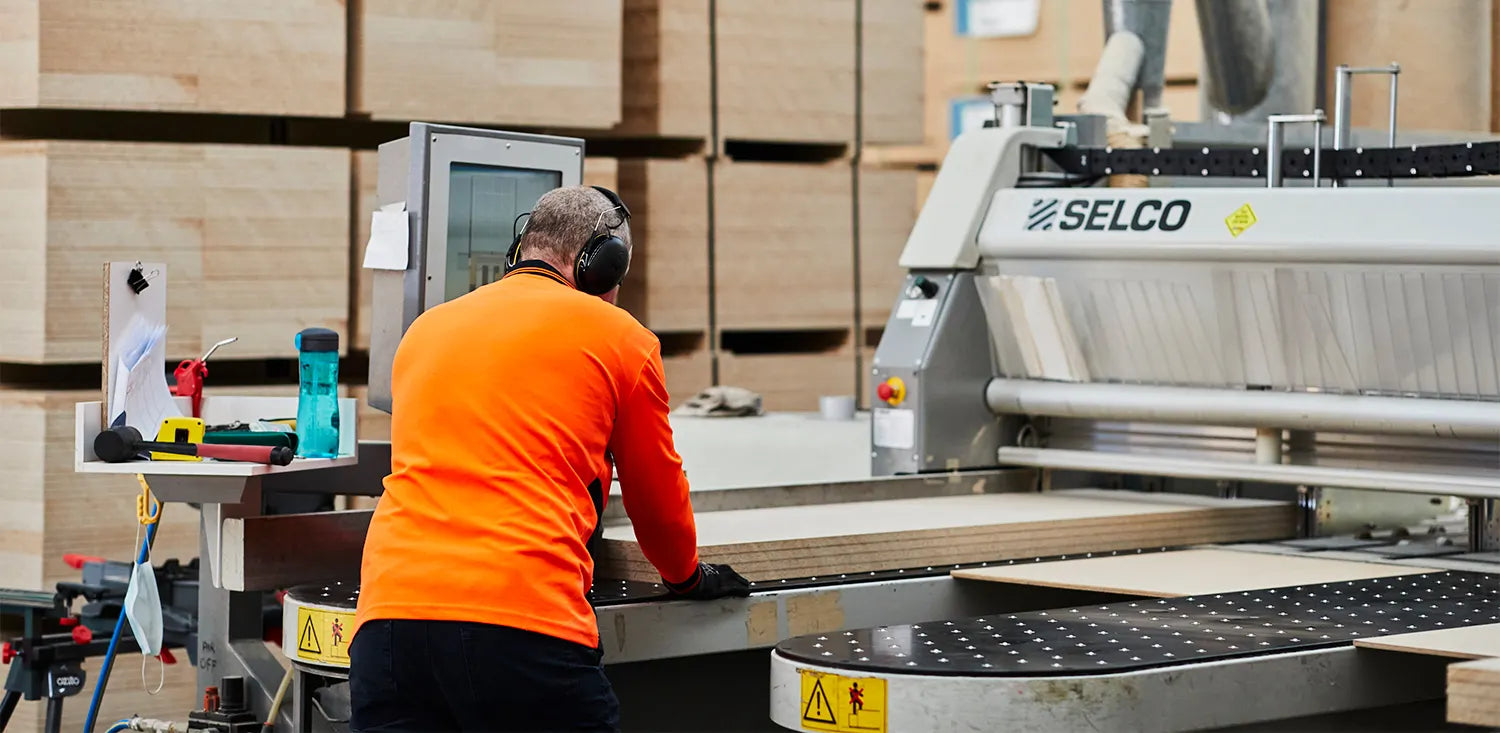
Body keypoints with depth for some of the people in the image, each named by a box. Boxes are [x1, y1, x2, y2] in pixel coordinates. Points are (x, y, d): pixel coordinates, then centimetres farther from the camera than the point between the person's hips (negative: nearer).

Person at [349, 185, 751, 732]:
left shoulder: (425, 330, 25)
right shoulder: (619, 337, 11)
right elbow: (656, 493, 23)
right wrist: (688, 577, 44)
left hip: (387, 612, 4)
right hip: (525, 620, -4)